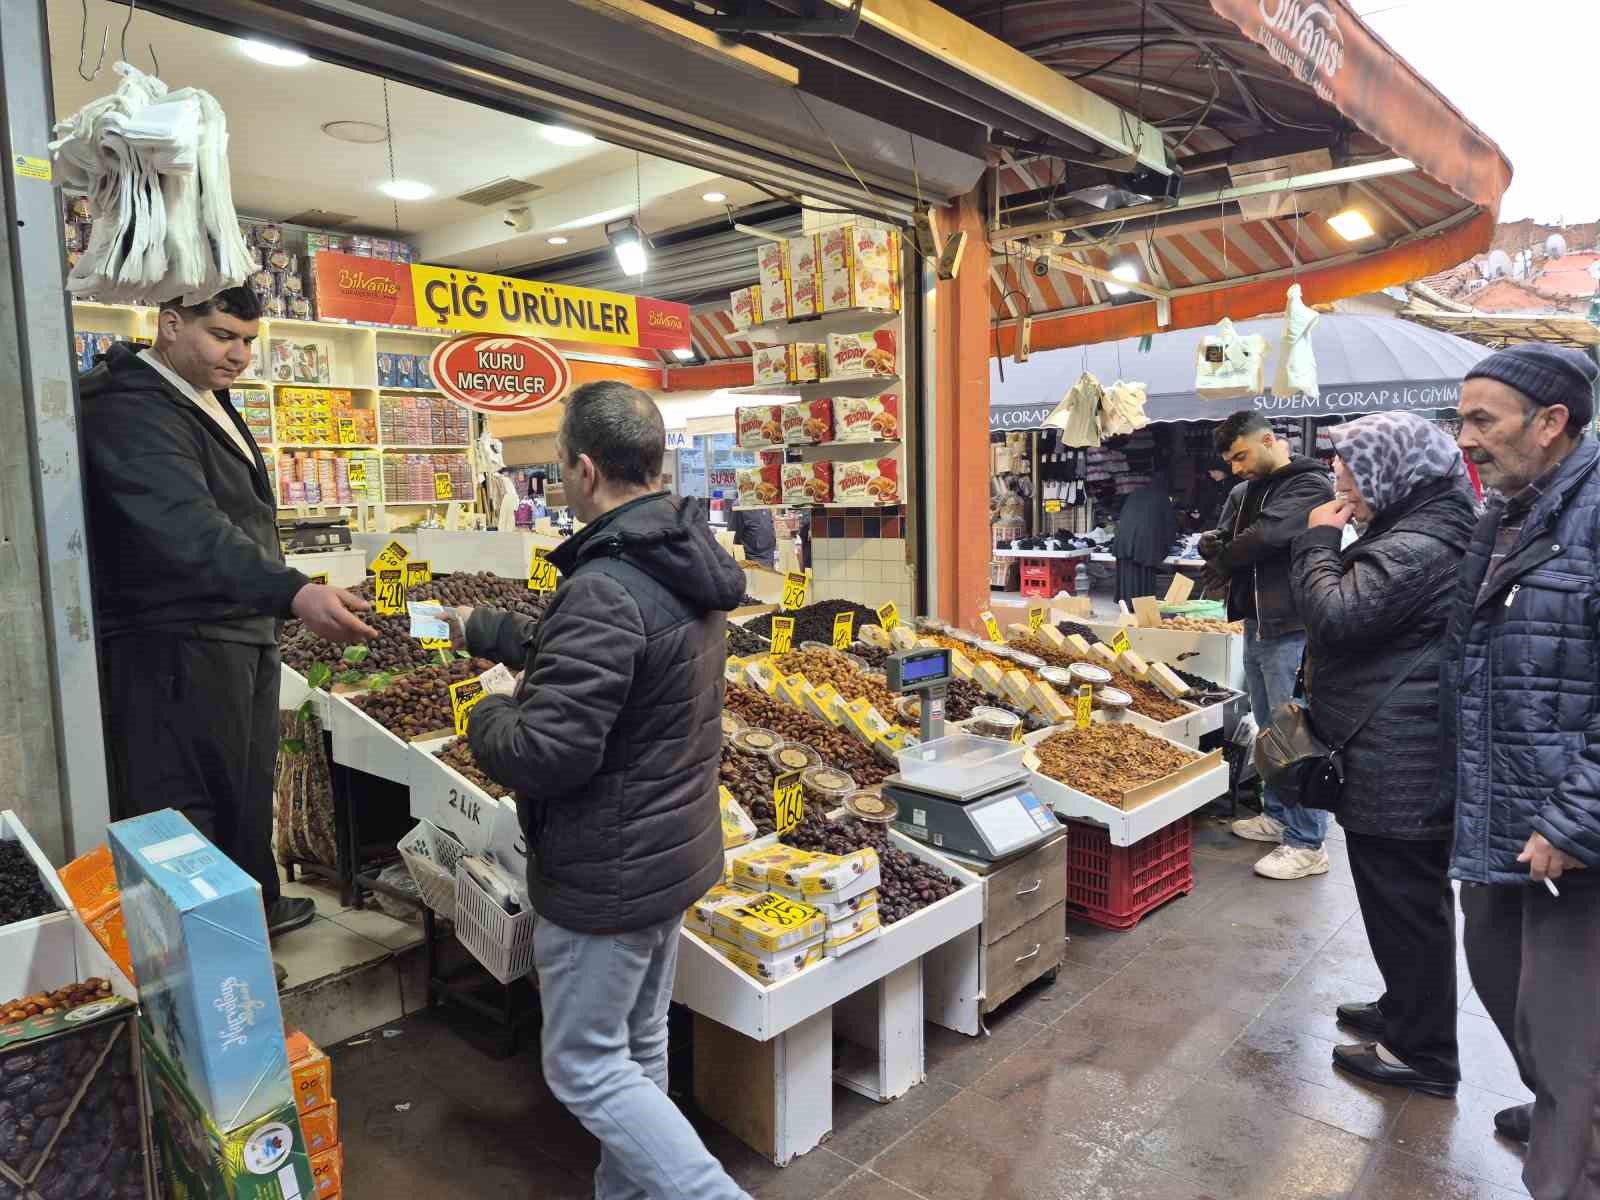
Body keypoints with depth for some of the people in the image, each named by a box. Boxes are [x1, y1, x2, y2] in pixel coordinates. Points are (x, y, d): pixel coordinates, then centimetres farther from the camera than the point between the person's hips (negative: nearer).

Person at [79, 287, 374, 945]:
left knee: (249, 787, 21)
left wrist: (280, 603, 22)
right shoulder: (132, 410, -19)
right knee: (186, 805, -2)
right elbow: (190, 529, -35)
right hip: (176, 645, -10)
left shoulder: (207, 400, 14)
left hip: (243, 632, 10)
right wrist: (294, 593, -47)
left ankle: (254, 908, 37)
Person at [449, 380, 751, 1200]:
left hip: (607, 872, -9)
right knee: (639, 1047, 22)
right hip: (678, 849, 9)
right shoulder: (686, 564, 3)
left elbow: (543, 754, -28)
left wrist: (486, 719, -7)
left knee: (585, 1068, 8)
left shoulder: (604, 589, -27)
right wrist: (485, 631, 26)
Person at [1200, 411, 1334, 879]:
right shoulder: (1244, 492, 16)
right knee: (1269, 730, 17)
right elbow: (1213, 541, 13)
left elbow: (1266, 535, -22)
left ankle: (1306, 845, 1)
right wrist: (1214, 545, -11)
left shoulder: (1310, 485, -10)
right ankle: (1277, 816, 30)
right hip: (1256, 625, 8)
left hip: (1290, 629, -8)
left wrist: (1223, 557, -5)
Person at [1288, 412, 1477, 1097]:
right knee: (1409, 896, 22)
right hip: (1401, 756, 11)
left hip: (1397, 762, -11)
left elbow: (1335, 615, -25)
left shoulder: (1418, 544, -20)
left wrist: (1319, 542, -13)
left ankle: (1423, 1053, 17)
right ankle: (1407, 1010, 38)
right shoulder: (1422, 528, 14)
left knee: (1405, 899, 2)